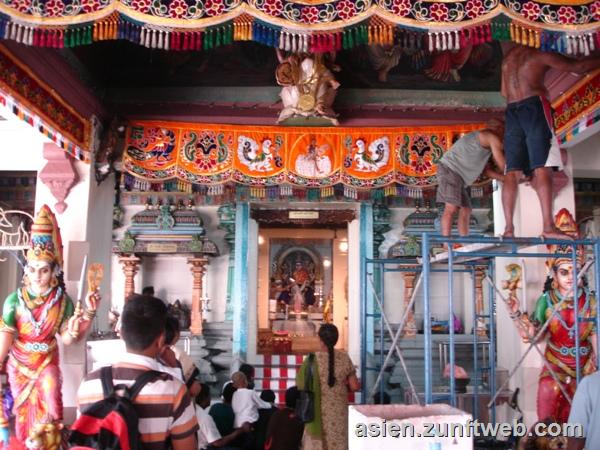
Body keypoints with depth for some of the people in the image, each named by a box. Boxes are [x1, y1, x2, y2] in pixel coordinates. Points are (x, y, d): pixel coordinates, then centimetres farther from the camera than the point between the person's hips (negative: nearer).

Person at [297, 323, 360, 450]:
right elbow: (355, 386, -2)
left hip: (318, 411, -2)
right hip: (339, 410, 2)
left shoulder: (312, 359, -12)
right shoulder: (344, 358, -5)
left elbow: (301, 385, -8)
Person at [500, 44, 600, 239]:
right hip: (534, 106, -6)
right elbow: (578, 66, 5)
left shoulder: (508, 57, 22)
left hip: (511, 111, 6)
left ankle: (508, 228, -13)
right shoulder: (540, 54, 4)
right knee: (542, 168, -14)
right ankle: (548, 225, -24)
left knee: (512, 172, -3)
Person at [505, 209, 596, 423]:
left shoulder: (590, 301, -3)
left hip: (585, 367, 1)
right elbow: (530, 332, -5)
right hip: (555, 365, -1)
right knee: (550, 419, -4)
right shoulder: (547, 300, -6)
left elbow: (595, 337, -2)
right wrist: (516, 314, -19)